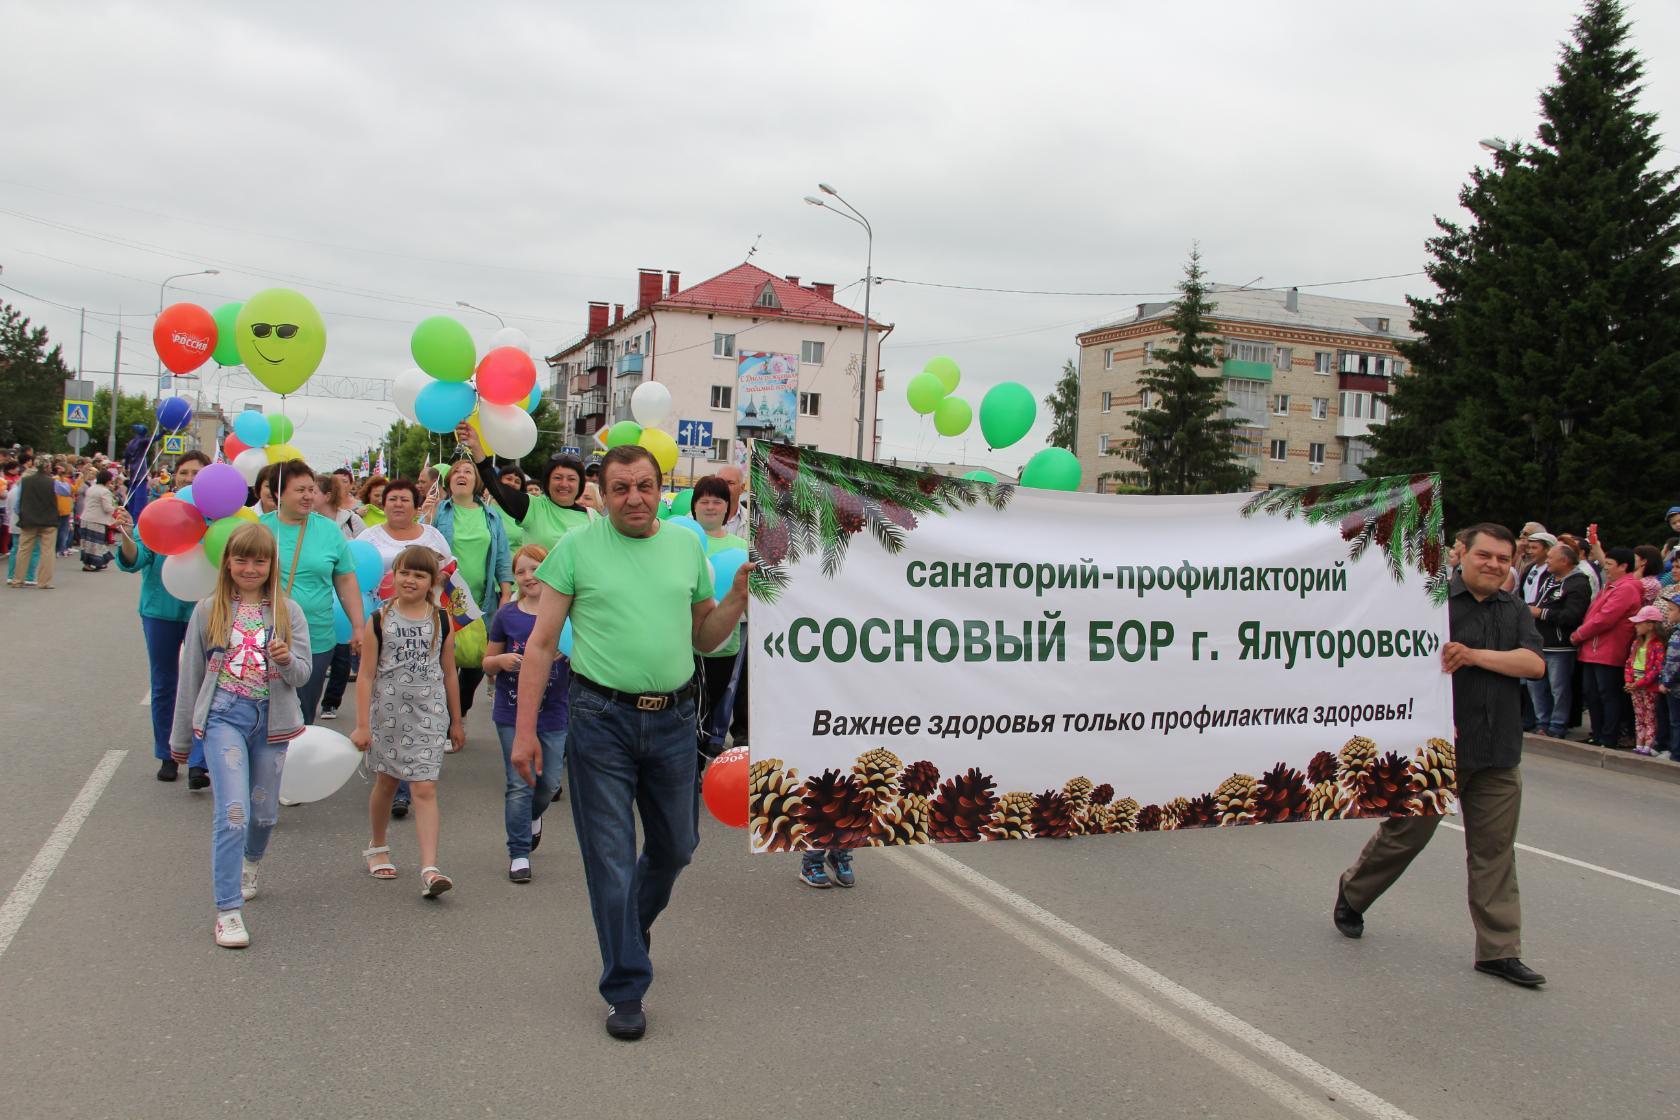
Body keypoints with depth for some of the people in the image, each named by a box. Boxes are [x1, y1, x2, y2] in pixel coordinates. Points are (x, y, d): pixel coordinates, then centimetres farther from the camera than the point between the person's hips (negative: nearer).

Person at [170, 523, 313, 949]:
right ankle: (228, 911, -9)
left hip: (272, 720, 2)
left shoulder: (288, 612, 2)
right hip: (223, 717, -2)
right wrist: (180, 737, 13)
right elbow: (191, 675, 8)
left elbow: (302, 675, -1)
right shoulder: (208, 611, 2)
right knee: (233, 813, -14)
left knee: (264, 813, 15)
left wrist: (285, 660, -25)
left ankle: (250, 862, 48)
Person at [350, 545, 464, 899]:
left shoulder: (441, 622, 2)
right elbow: (366, 674, -1)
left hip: (429, 715, 0)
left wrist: (456, 722, 14)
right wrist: (362, 724, -6)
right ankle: (377, 847, 40)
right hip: (388, 713, 1)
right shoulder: (379, 621, -1)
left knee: (425, 789, -9)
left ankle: (429, 869, -14)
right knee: (386, 783, 17)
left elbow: (449, 674, 10)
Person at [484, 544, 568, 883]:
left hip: (554, 713, 0)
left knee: (549, 783, 10)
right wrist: (501, 660, -13)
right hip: (513, 713, 0)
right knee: (520, 785, 0)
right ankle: (519, 854, 12)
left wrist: (569, 654, -23)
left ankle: (533, 815, 43)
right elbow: (487, 663, 8)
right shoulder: (507, 616, 1)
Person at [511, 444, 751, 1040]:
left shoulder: (687, 544, 8)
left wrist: (738, 596, -3)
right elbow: (541, 643, -2)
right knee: (611, 860, 3)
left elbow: (704, 637, 15)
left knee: (676, 844, 18)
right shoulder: (576, 548, -2)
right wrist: (525, 730, -6)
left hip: (673, 719, 4)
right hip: (601, 720, -4)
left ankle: (635, 922, 49)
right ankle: (626, 990, 16)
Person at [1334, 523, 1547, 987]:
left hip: (1498, 755, 5)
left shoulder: (1514, 610, 12)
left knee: (1495, 850, 7)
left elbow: (1534, 663, -2)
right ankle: (1351, 893, 31)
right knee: (1405, 833, 7)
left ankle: (1499, 950, 14)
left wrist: (1475, 655, -14)